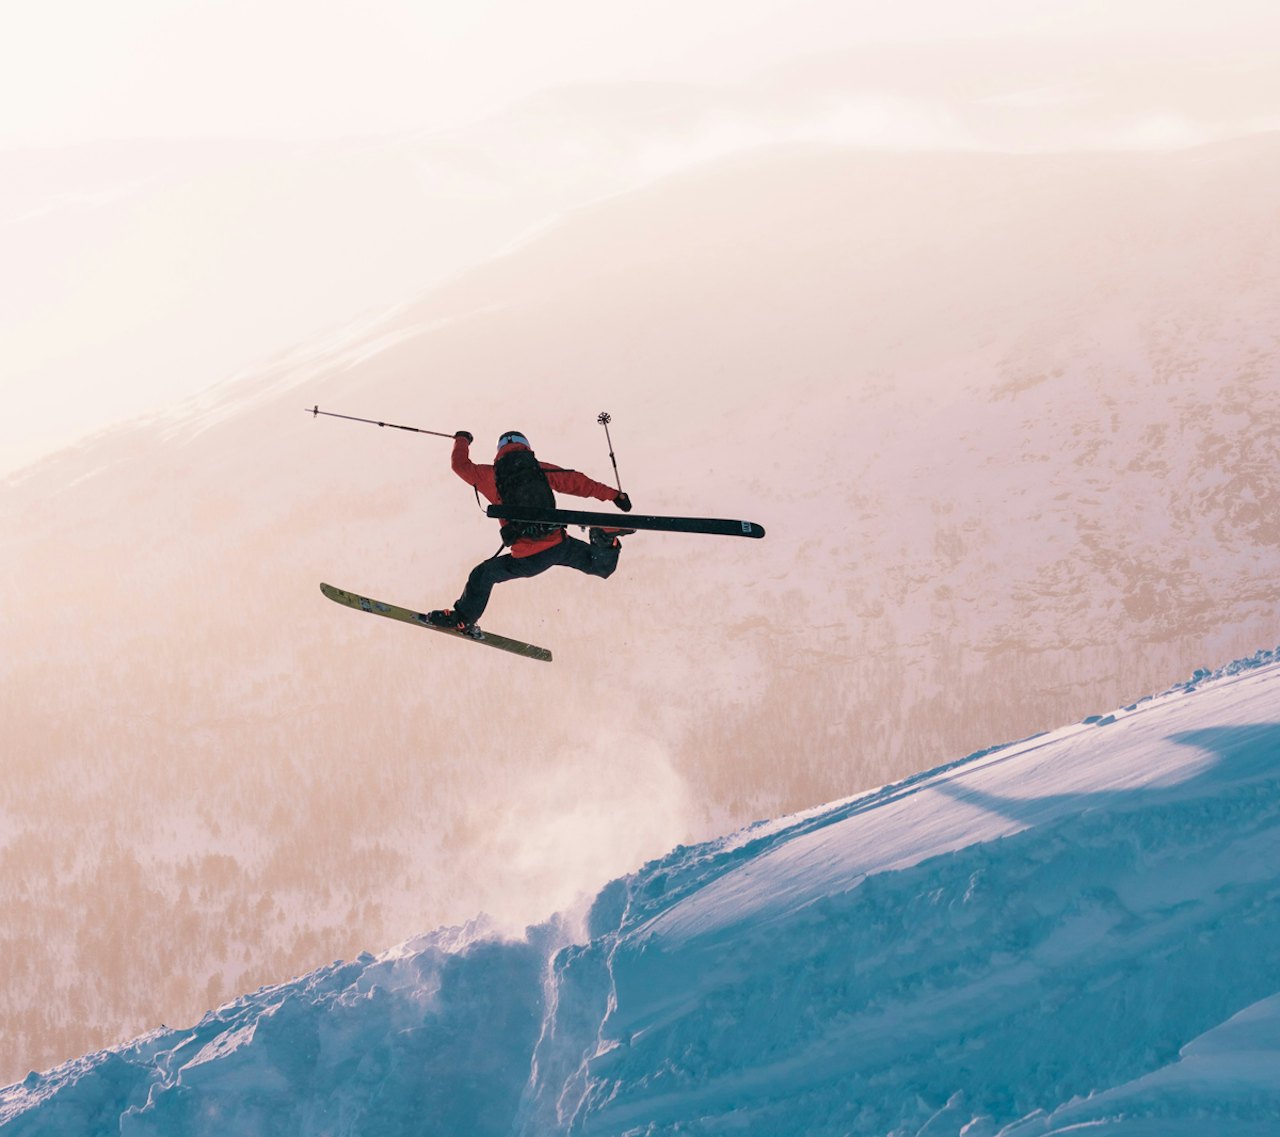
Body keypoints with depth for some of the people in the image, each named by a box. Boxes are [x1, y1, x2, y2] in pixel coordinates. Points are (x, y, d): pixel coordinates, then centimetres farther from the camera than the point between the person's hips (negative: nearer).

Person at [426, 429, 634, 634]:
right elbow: (577, 482, 7)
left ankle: (463, 620, 28)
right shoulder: (541, 469, 4)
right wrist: (614, 495, 15)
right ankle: (606, 542, -9)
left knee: (482, 575, 19)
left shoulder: (492, 476, 1)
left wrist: (462, 440, 36)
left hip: (529, 559, -2)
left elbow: (461, 465, 15)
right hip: (559, 546, 2)